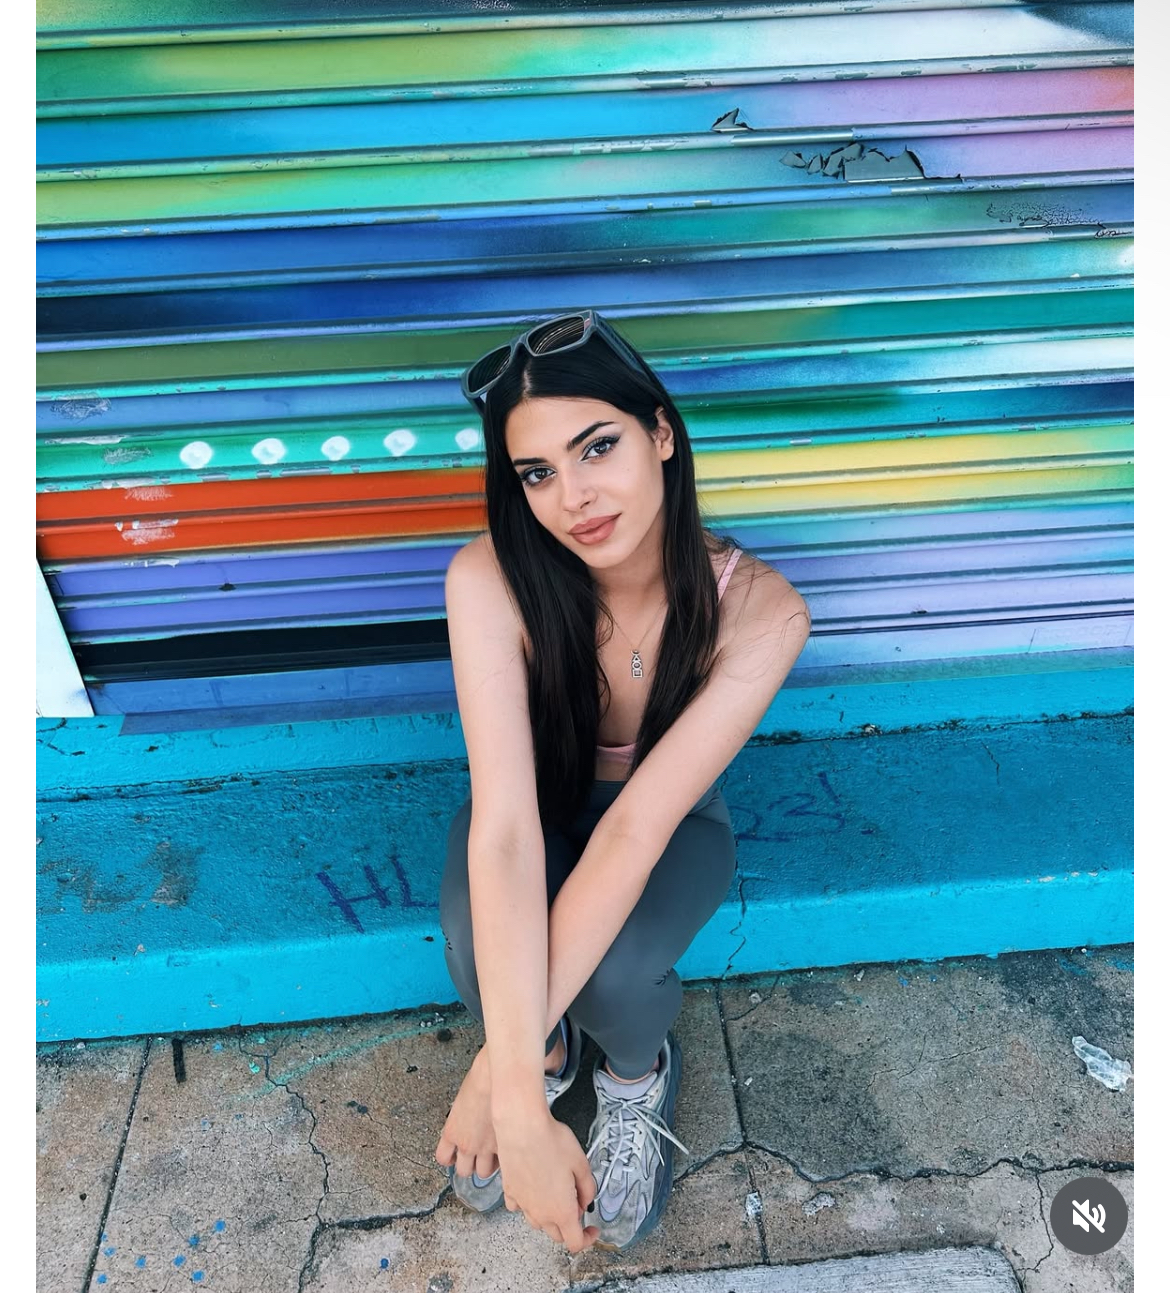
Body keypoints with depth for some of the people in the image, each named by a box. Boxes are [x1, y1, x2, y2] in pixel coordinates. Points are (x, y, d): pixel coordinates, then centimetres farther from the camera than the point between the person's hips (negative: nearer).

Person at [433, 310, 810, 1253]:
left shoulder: (760, 612, -31)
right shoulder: (490, 581, -31)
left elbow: (638, 824, -35)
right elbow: (505, 821, -37)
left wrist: (496, 1063, -36)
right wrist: (521, 1100, -41)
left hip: (676, 817, 0)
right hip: (537, 804, 1)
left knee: (615, 977, -31)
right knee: (486, 961, -30)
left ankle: (641, 1074, 8)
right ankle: (551, 1053, 9)